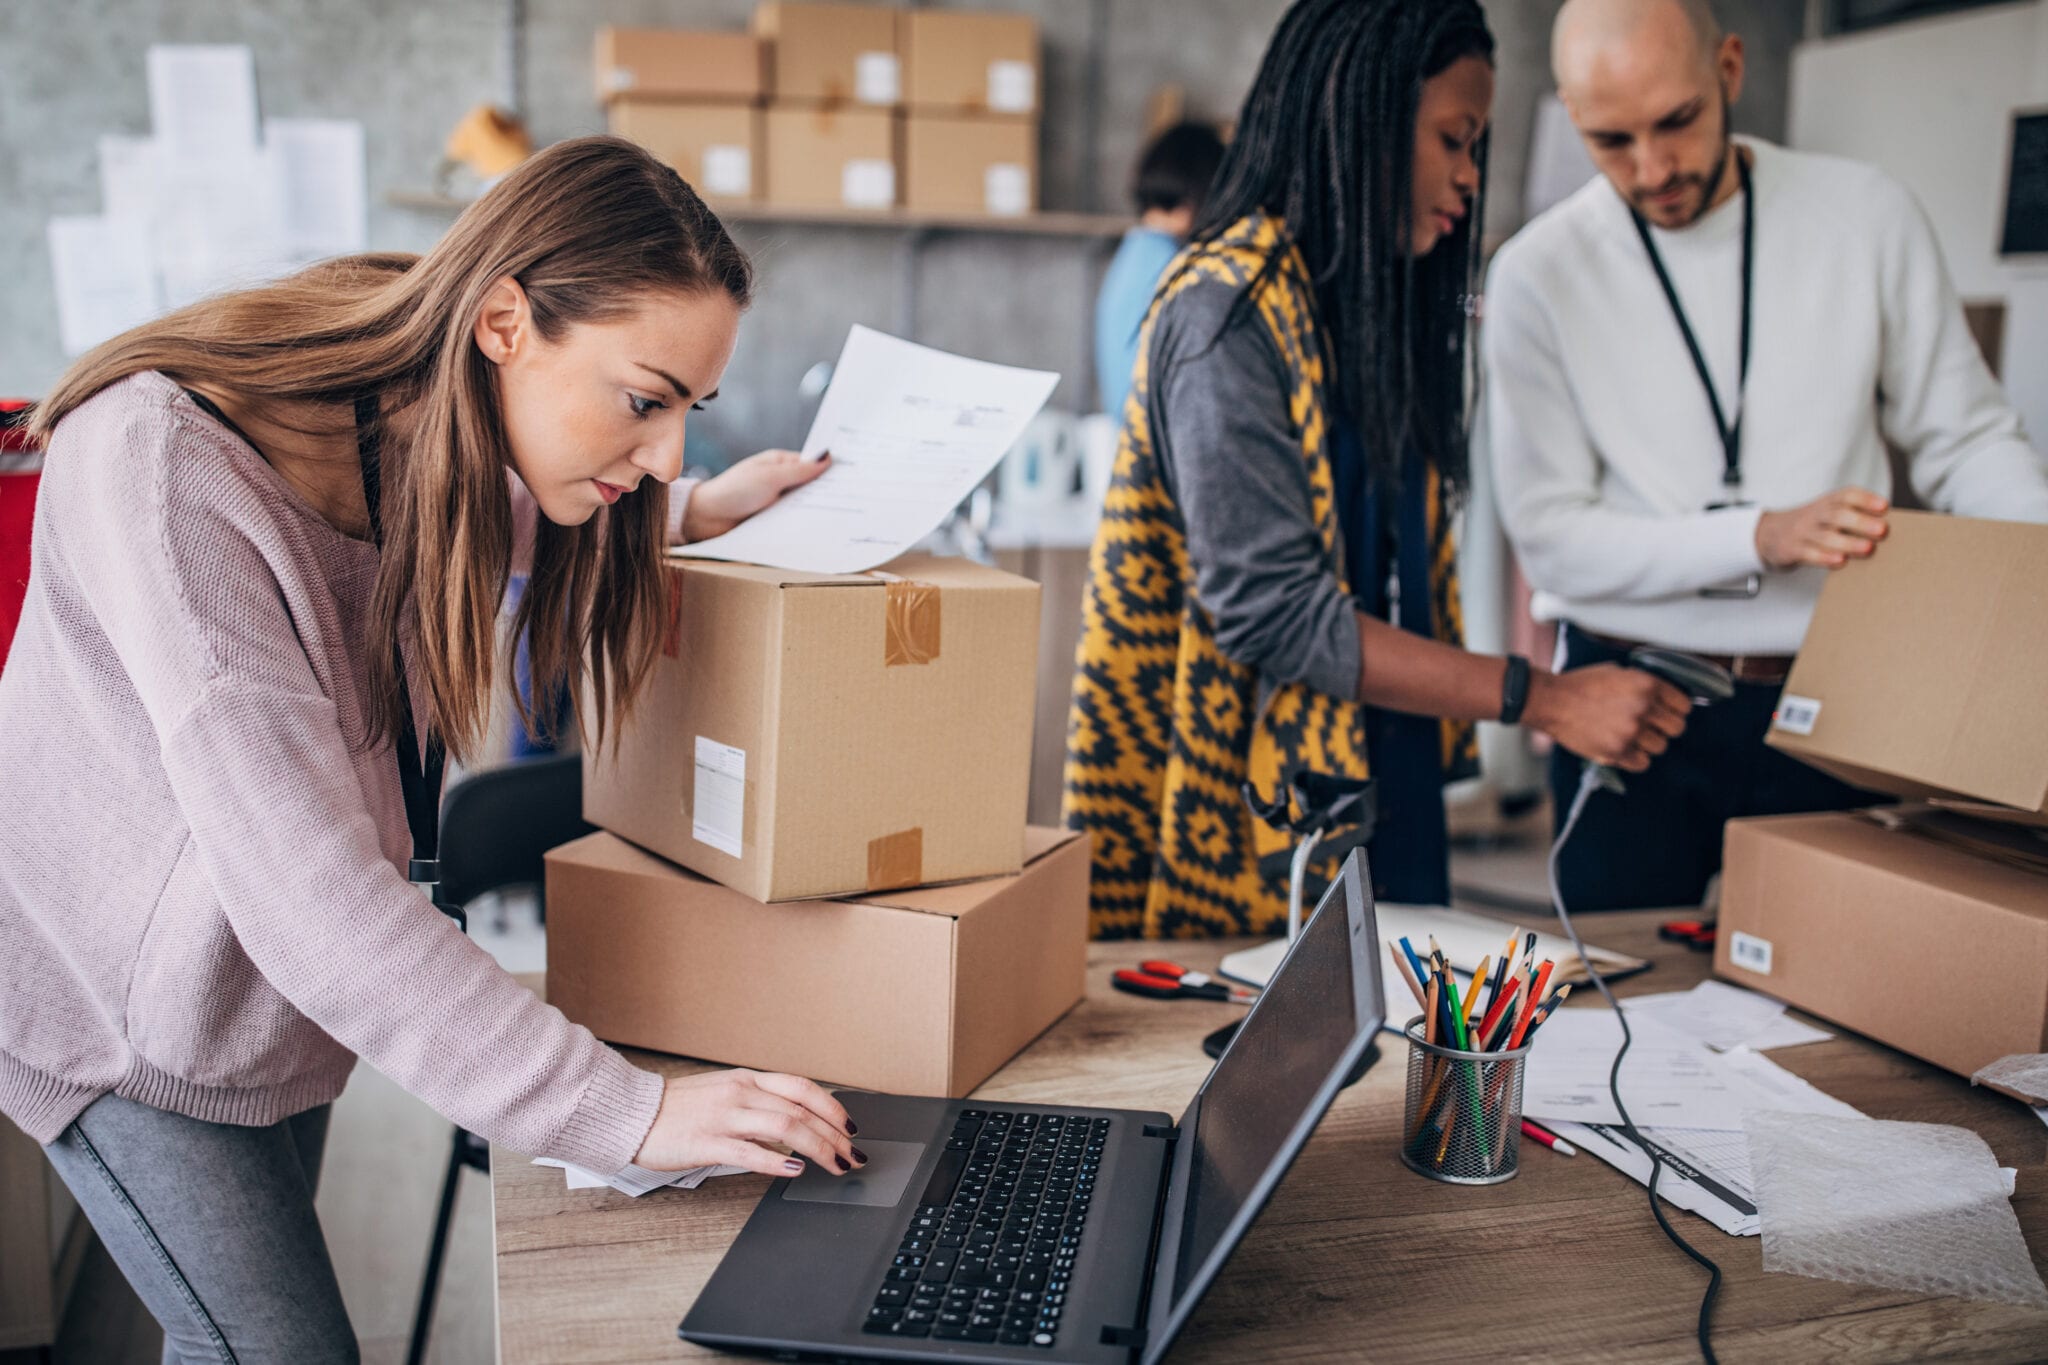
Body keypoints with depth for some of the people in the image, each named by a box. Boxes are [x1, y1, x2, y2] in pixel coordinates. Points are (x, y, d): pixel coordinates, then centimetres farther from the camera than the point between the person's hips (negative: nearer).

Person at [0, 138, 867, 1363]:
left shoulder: (454, 434, -12)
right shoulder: (167, 467, -35)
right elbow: (306, 900, -40)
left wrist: (691, 515, 1)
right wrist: (626, 1110, -39)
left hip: (297, 983, 6)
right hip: (125, 999, -6)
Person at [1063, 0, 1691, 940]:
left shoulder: (1374, 304, 11)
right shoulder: (1227, 310, -15)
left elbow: (1398, 577, 13)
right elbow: (1271, 610, -21)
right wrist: (1541, 700, -19)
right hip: (1253, 824, -8)